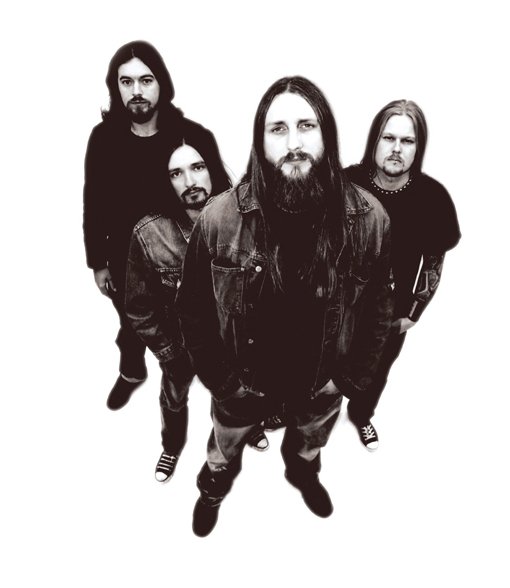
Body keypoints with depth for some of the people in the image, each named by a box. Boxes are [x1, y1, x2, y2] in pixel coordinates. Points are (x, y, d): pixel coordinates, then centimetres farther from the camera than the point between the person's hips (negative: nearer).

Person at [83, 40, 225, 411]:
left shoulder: (194, 137, -17)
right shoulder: (103, 138, -9)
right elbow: (94, 205, -1)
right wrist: (97, 263, 3)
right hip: (125, 260, 3)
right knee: (131, 326, 25)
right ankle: (132, 372, 55)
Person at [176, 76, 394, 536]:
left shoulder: (369, 218, -22)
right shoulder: (219, 218, -26)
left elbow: (379, 306, -7)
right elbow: (193, 308, -12)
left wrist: (348, 378, -6)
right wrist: (222, 380, -10)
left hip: (320, 383, 2)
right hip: (243, 382, -1)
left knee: (308, 448, 35)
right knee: (224, 453, 30)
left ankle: (303, 475, 72)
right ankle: (213, 490, 66)